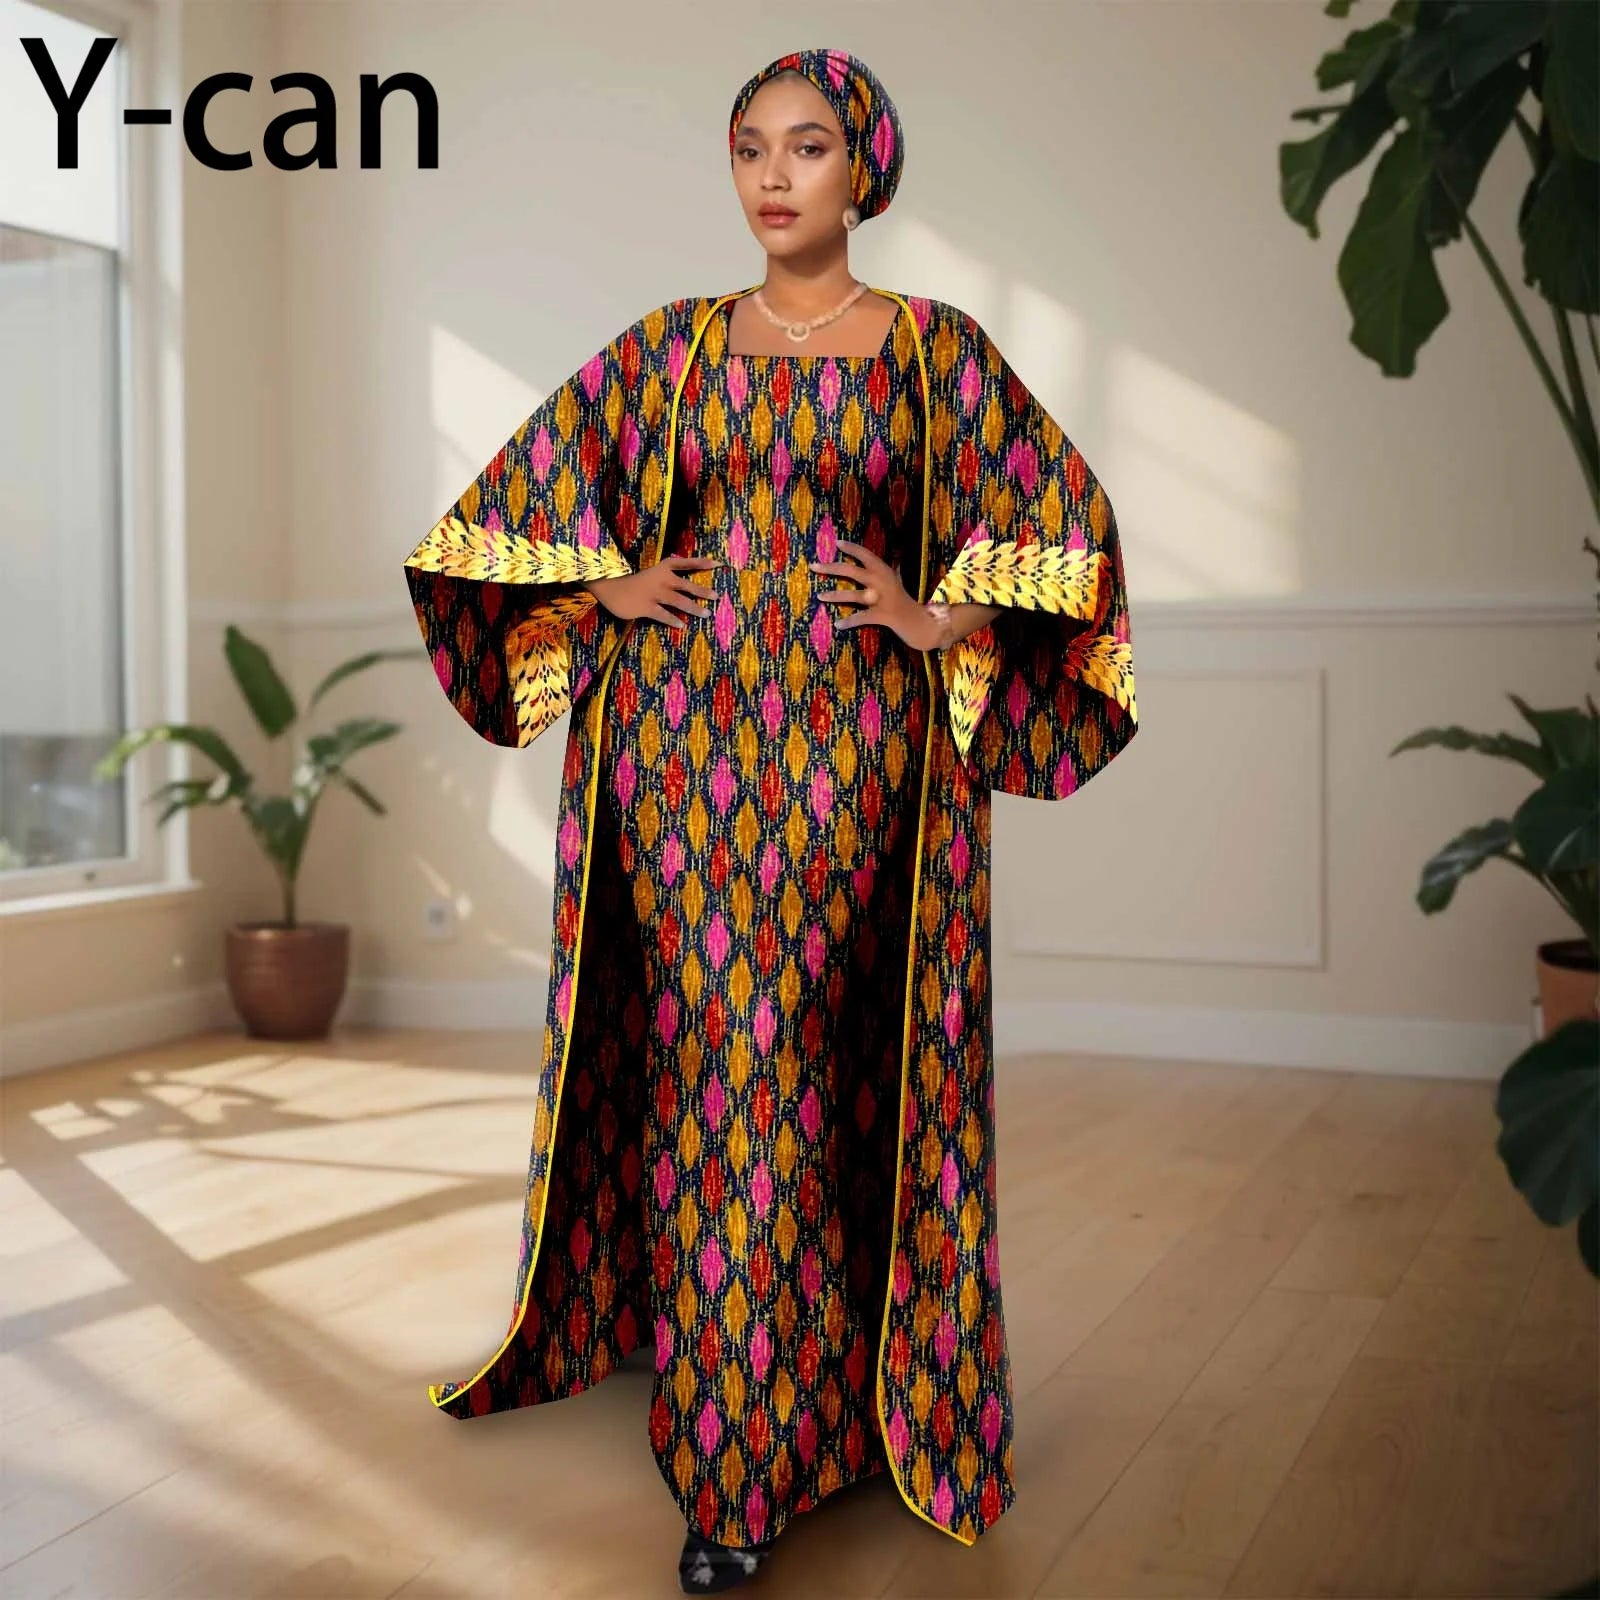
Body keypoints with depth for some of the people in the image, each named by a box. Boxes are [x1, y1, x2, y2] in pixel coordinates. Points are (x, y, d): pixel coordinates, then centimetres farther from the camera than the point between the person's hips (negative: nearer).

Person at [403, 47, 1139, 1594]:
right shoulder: (670, 345, 11)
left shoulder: (933, 346, 6)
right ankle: (731, 1462, 12)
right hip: (679, 739, 2)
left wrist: (942, 620, -3)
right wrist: (611, 588, 4)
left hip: (850, 748, -1)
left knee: (811, 1064, -3)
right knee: (706, 1059, 0)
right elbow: (513, 497, 17)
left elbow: (1065, 516, 5)